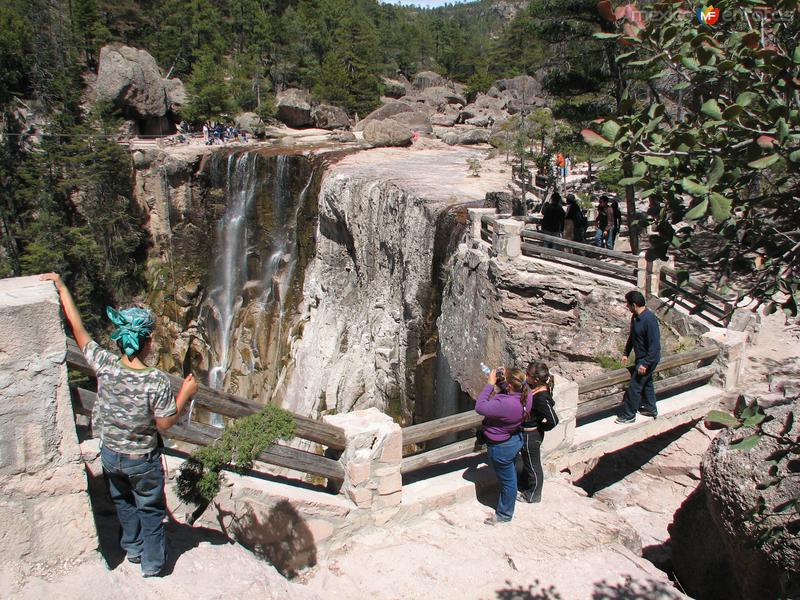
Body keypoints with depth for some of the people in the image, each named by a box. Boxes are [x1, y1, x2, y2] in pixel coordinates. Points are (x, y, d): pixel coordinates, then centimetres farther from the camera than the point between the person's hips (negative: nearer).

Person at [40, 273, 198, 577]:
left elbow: (77, 328, -10)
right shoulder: (156, 381, -29)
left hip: (110, 453, 4)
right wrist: (185, 394, -6)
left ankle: (133, 549, 49)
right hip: (143, 460, -3)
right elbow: (165, 424, -18)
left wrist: (60, 286, -1)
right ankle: (152, 564, 35)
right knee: (150, 510, 20)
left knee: (123, 503, 30)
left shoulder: (104, 365, -21)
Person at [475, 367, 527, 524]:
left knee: (507, 480, 13)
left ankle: (504, 514, 35)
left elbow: (480, 407, -33)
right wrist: (505, 377, -11)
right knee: (510, 475, 28)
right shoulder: (525, 394, -15)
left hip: (501, 447, -9)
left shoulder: (505, 405, -42)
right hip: (515, 439, 9)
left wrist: (490, 384, -28)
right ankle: (506, 507, 51)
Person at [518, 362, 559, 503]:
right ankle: (524, 485, 54)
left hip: (531, 436, -8)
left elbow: (553, 421, -29)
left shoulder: (540, 398, -35)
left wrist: (538, 426, -14)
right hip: (526, 432, 8)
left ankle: (532, 495, 39)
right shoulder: (533, 386, -12)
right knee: (527, 461, 30)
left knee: (532, 465, 16)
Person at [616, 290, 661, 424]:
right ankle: (650, 408, 39)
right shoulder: (635, 317, 1)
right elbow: (632, 336, 16)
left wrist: (645, 363, -26)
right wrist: (626, 353, 16)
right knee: (646, 383, 23)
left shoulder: (649, 320, -29)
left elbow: (655, 344, -27)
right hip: (641, 357, 9)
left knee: (634, 386, -2)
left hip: (647, 359, -9)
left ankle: (628, 415, 10)